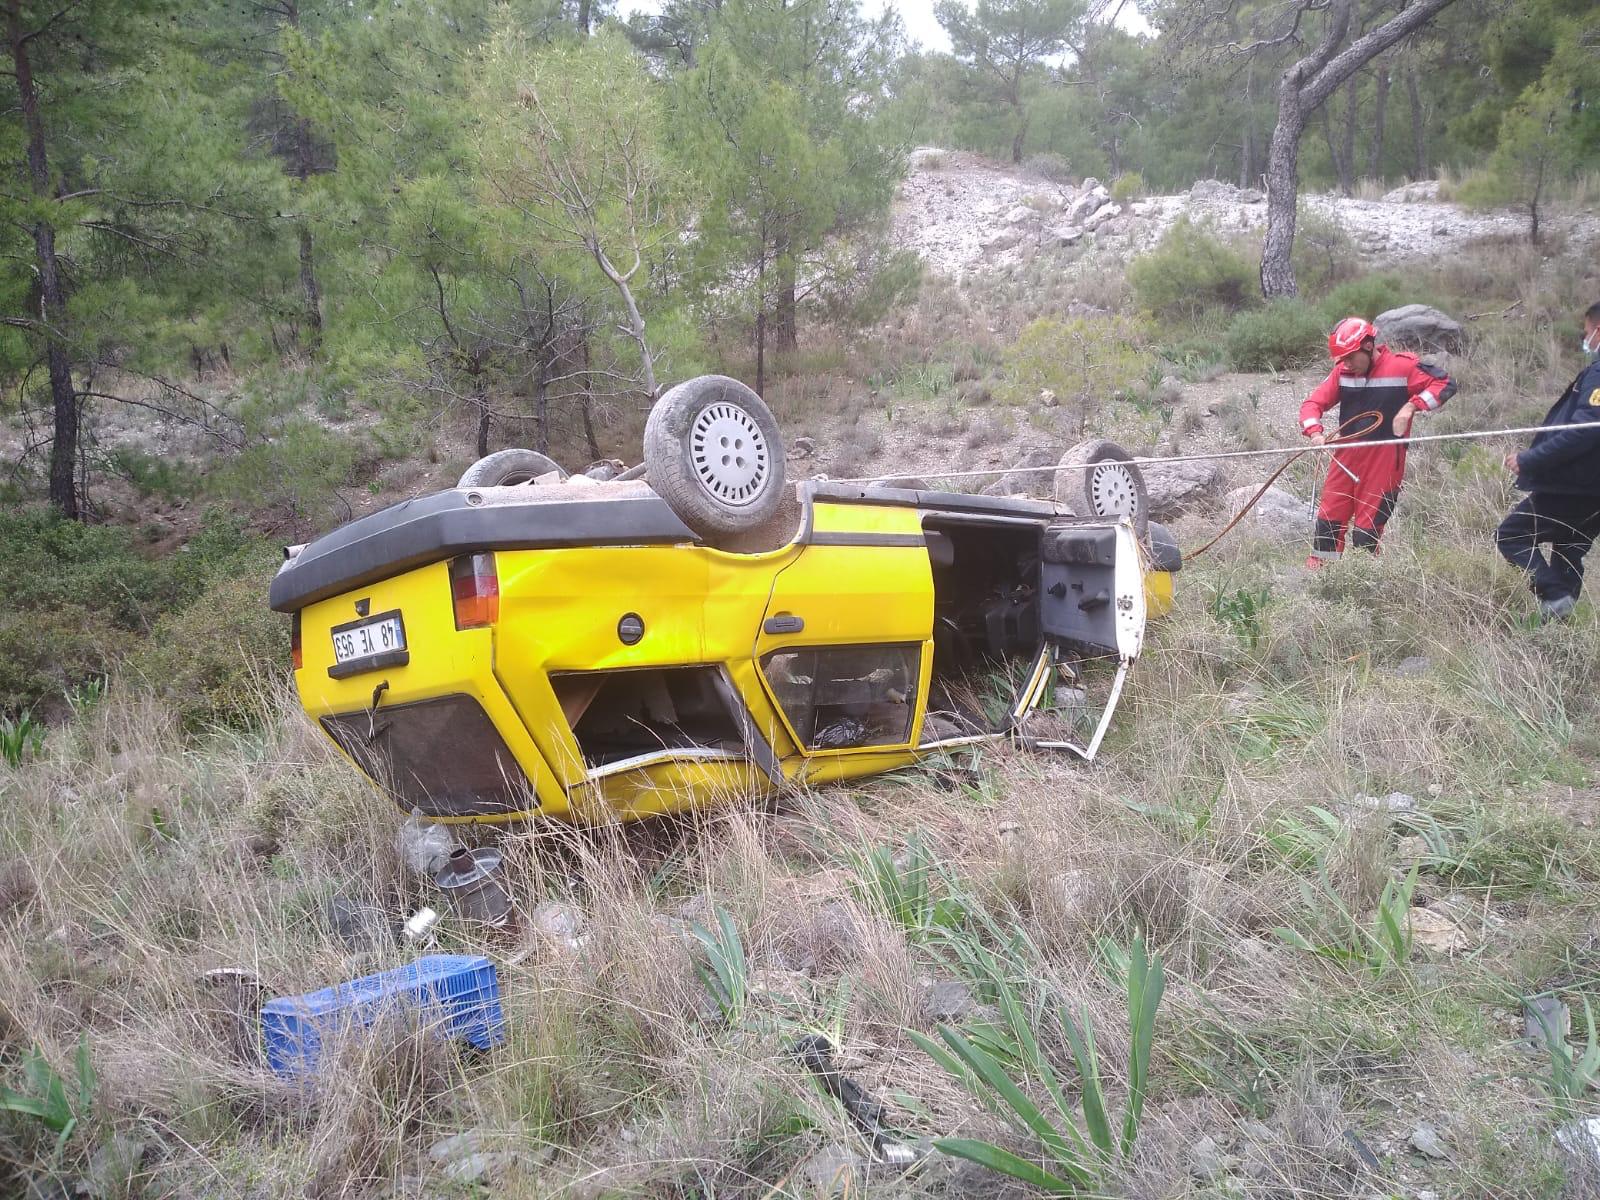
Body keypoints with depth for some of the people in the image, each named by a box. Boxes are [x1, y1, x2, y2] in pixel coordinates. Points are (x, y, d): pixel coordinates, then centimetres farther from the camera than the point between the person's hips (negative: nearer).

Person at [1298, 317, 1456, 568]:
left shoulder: (1402, 366, -8)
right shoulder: (1342, 372, 2)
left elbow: (1445, 384, -5)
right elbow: (1314, 402, 4)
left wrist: (1411, 406, -17)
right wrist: (1315, 432, -14)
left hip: (1384, 459, -4)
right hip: (1346, 455, 4)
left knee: (1367, 525, -1)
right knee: (1329, 517, 4)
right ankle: (1316, 571, 13)